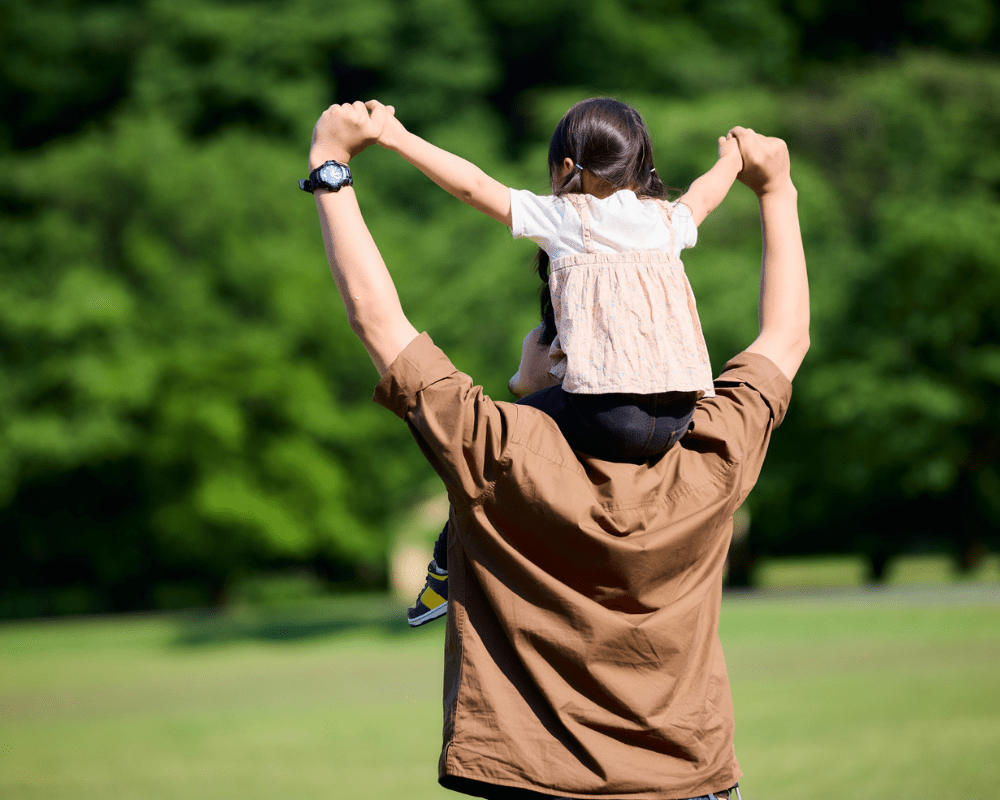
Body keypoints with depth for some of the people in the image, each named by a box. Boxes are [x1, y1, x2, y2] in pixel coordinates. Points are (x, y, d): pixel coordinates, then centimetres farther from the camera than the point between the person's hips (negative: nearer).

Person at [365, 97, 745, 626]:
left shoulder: (564, 218, 6)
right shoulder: (667, 221, 20)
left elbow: (473, 185, 3)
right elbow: (704, 196, 43)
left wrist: (400, 140, 10)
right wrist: (731, 161, 65)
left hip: (606, 414, -6)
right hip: (677, 419, 6)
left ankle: (450, 565, 16)